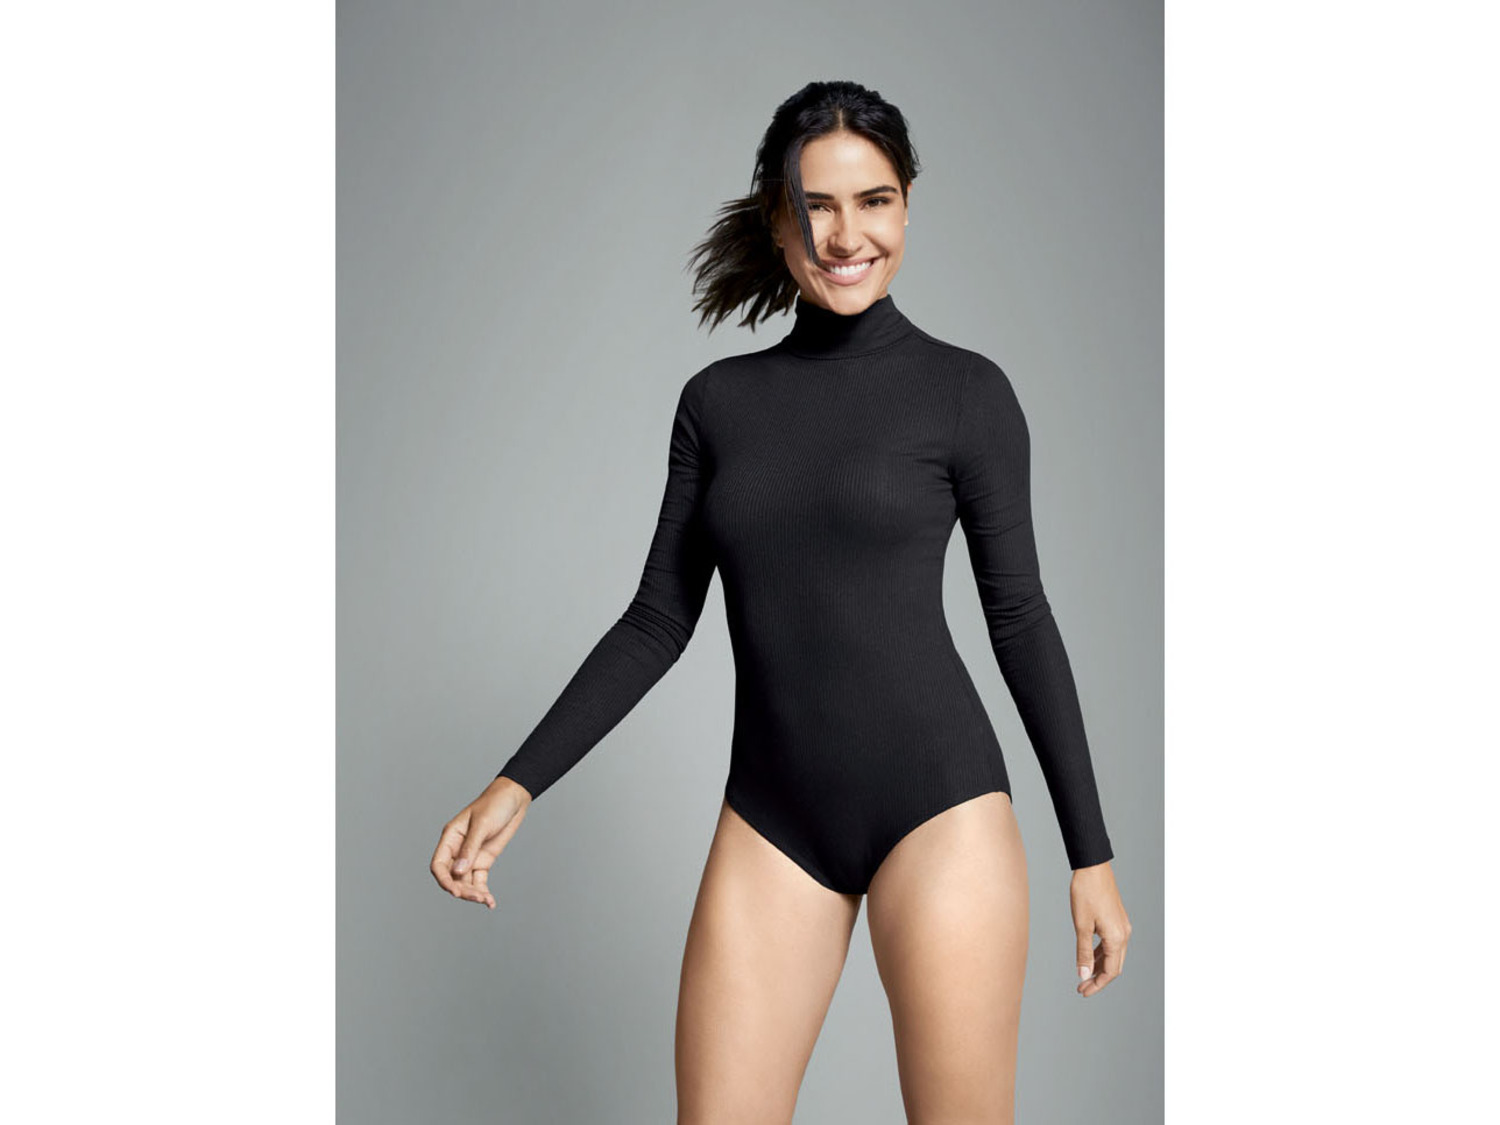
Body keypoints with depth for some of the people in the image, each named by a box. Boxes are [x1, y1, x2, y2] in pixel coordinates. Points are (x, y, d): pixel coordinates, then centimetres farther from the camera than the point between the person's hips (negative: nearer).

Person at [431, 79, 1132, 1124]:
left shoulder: (964, 389, -1)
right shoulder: (718, 400, 8)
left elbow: (1021, 619, 2)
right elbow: (659, 620, 10)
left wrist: (1093, 853, 2)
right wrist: (518, 784, 2)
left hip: (939, 804, -3)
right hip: (772, 824, 3)